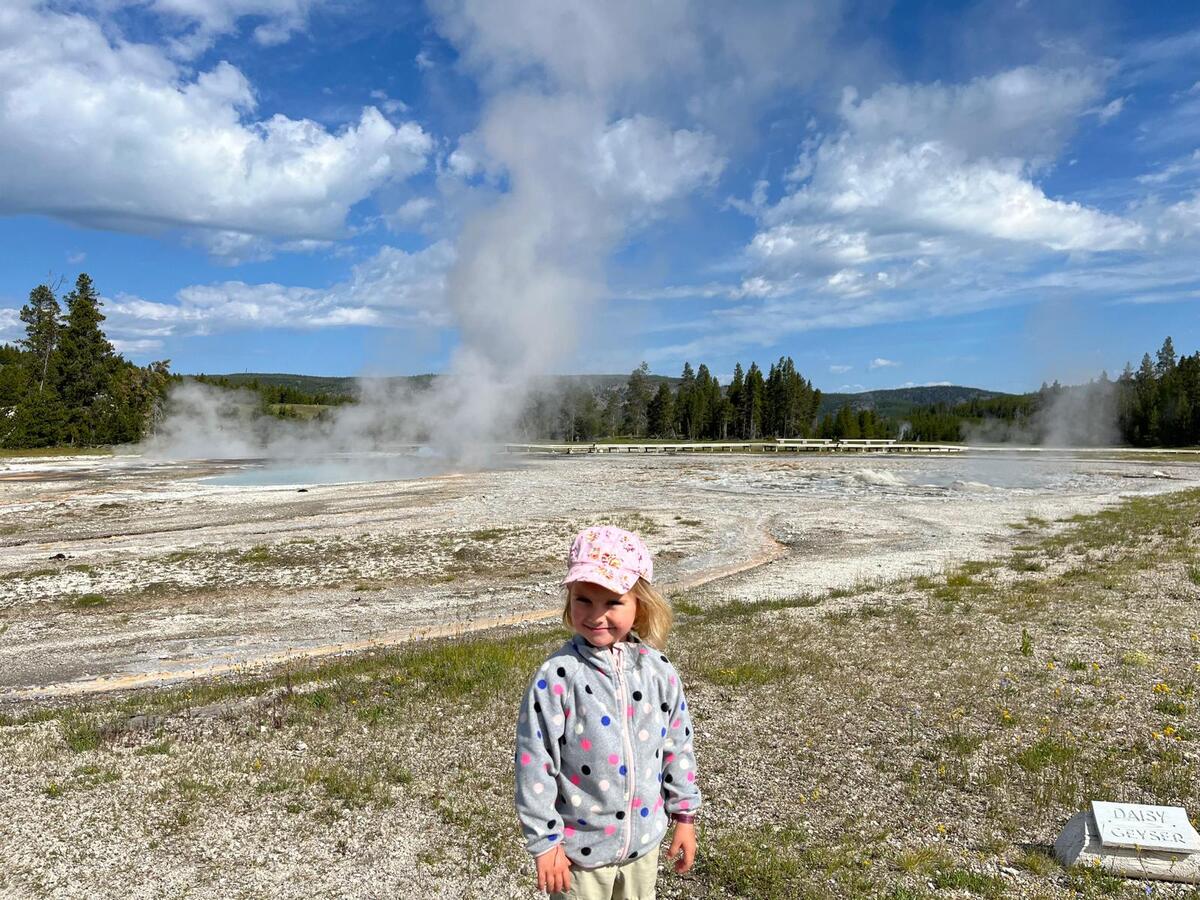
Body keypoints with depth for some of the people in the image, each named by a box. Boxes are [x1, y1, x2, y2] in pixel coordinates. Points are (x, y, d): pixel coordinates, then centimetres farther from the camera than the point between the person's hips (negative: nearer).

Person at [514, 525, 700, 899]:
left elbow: (678, 745, 3)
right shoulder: (556, 677, -22)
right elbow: (534, 763, -16)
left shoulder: (658, 670, -9)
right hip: (579, 849, -4)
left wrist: (684, 815, 8)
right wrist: (544, 841, -11)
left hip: (643, 840, 4)